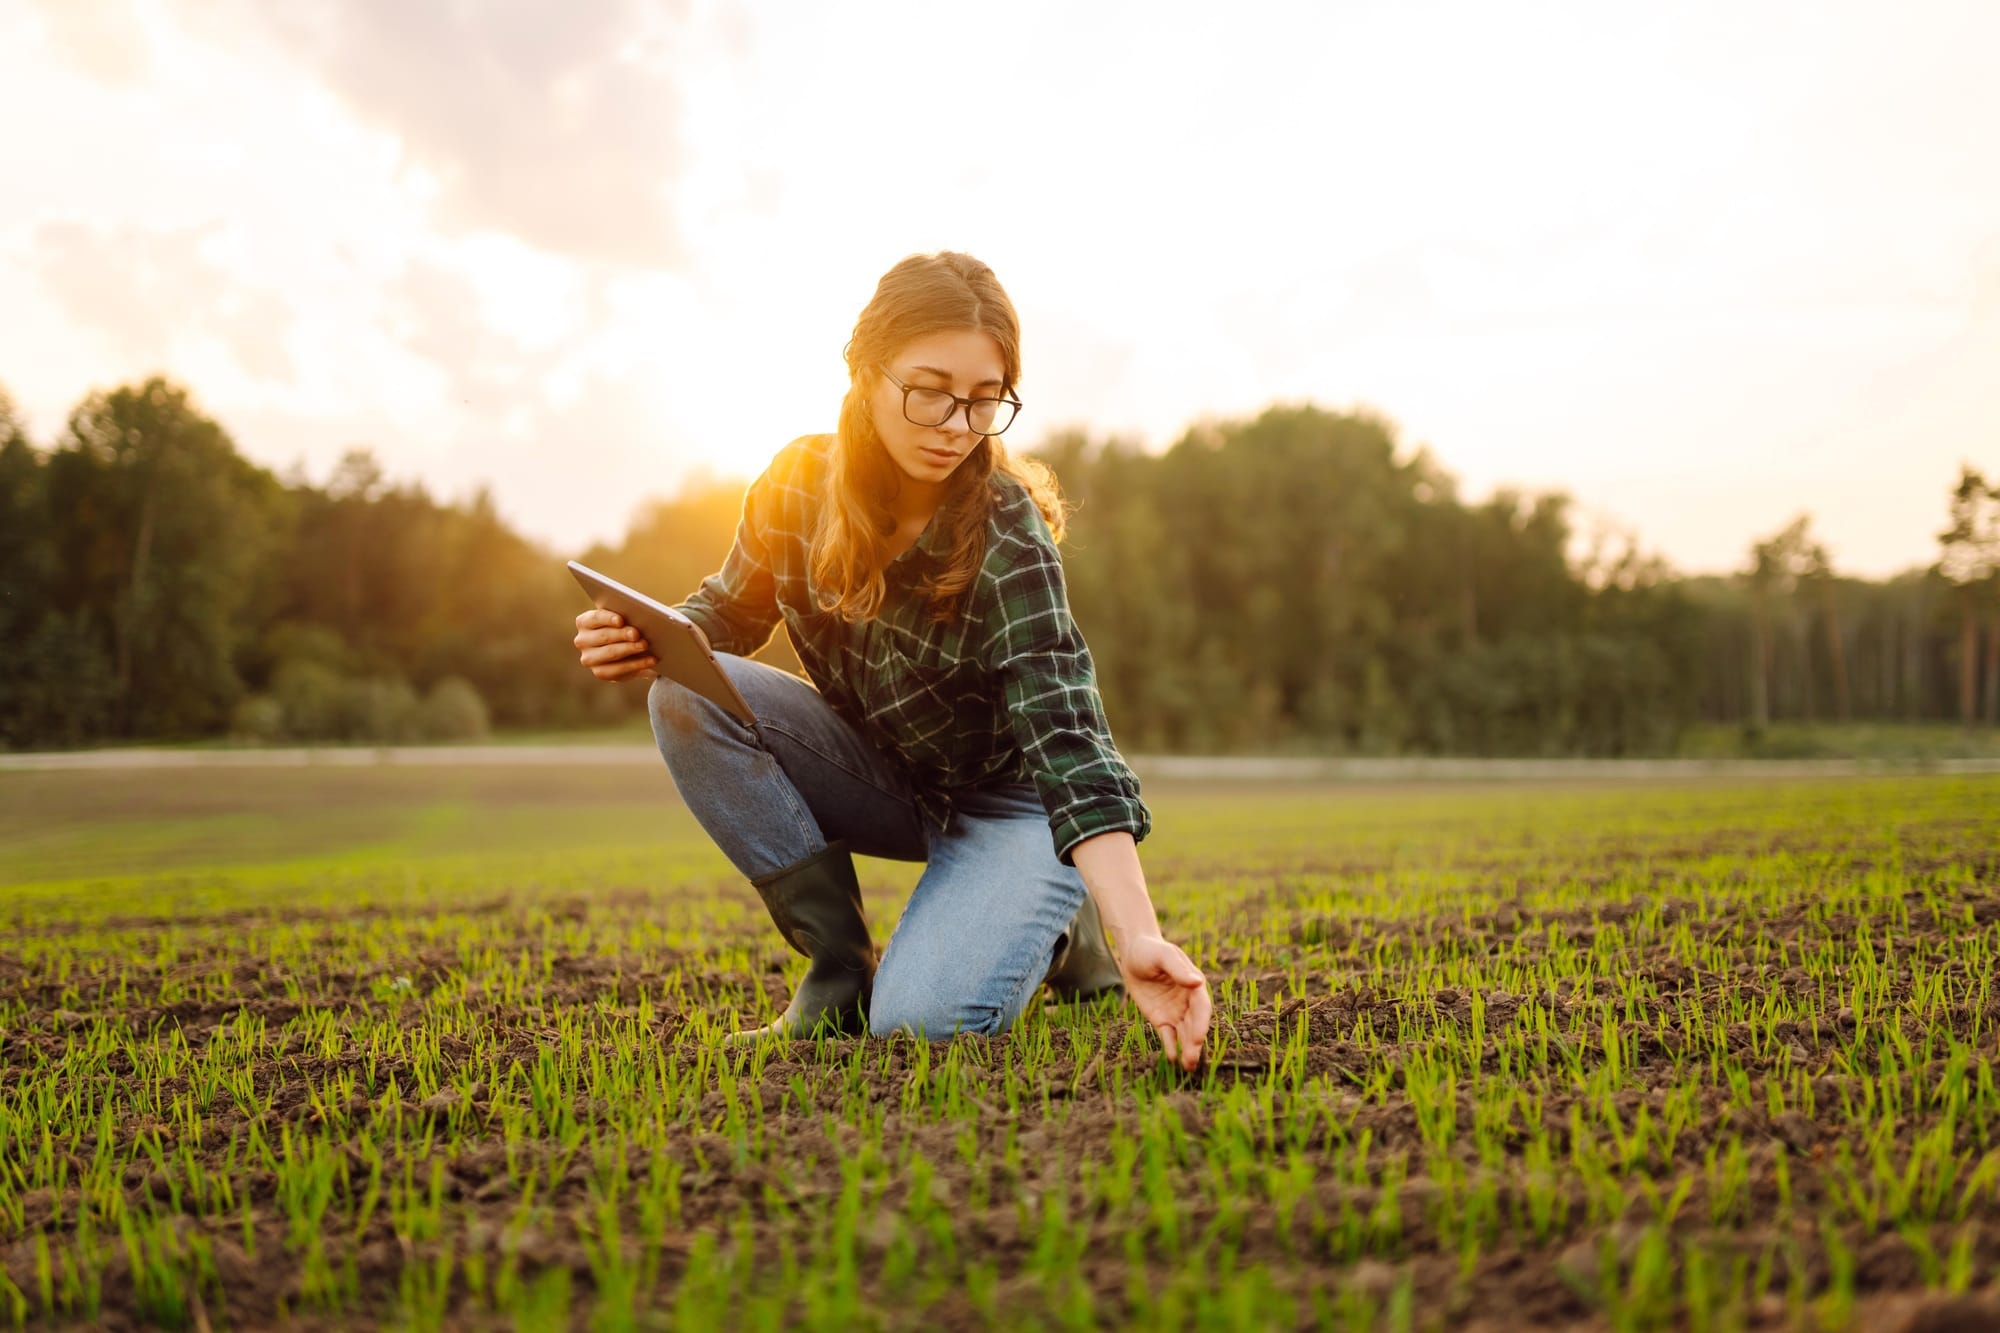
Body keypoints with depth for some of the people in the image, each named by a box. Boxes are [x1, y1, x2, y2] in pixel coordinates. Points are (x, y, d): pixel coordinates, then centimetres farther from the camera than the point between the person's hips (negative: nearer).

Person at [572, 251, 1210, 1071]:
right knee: (689, 696, -21)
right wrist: (645, 641, -21)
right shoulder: (800, 483, -15)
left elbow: (1069, 743, -36)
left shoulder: (1005, 536, -28)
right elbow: (730, 612, 3)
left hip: (1010, 797, -4)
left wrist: (1137, 938, -48)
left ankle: (1055, 927, 6)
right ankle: (840, 966, -8)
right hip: (884, 774, 5)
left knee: (922, 1021, -28)